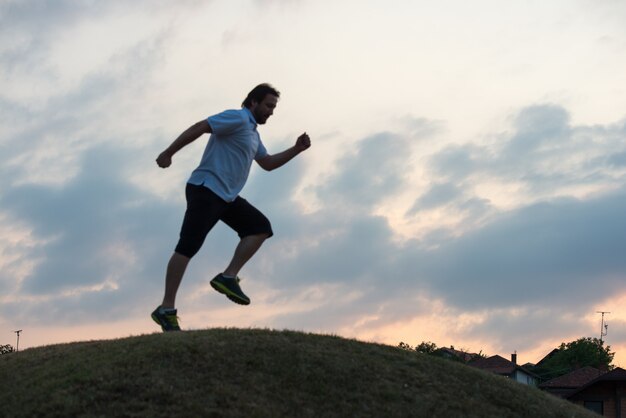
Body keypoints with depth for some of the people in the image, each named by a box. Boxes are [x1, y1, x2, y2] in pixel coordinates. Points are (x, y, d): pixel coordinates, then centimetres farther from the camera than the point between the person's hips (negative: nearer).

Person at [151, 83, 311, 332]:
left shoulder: (253, 133, 23)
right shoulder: (237, 118, -8)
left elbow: (268, 163, 32)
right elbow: (199, 128, -16)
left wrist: (296, 150, 20)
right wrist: (169, 153, -23)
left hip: (227, 197, 10)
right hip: (205, 190, -10)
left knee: (260, 227, 2)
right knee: (188, 247, -13)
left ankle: (228, 277, -4)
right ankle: (166, 309, -14)